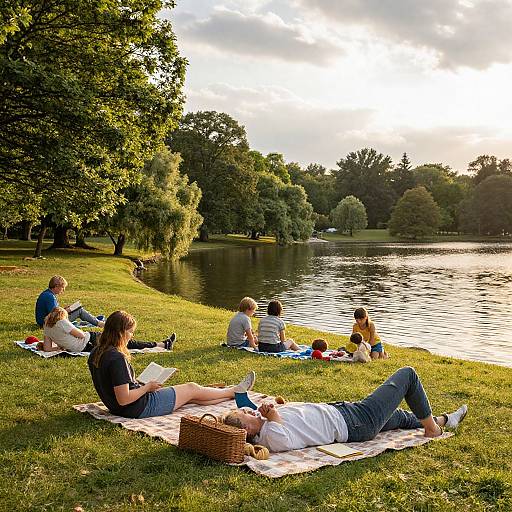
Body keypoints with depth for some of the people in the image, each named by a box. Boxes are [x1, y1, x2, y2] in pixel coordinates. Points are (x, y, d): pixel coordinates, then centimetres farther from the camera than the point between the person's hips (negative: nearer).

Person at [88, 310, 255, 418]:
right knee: (192, 388, 8)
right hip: (139, 408, -9)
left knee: (191, 393, 18)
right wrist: (147, 387, -14)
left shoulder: (96, 353, 1)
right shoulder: (117, 359, -29)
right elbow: (124, 399, -29)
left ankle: (235, 396, 32)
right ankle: (235, 392, 31)